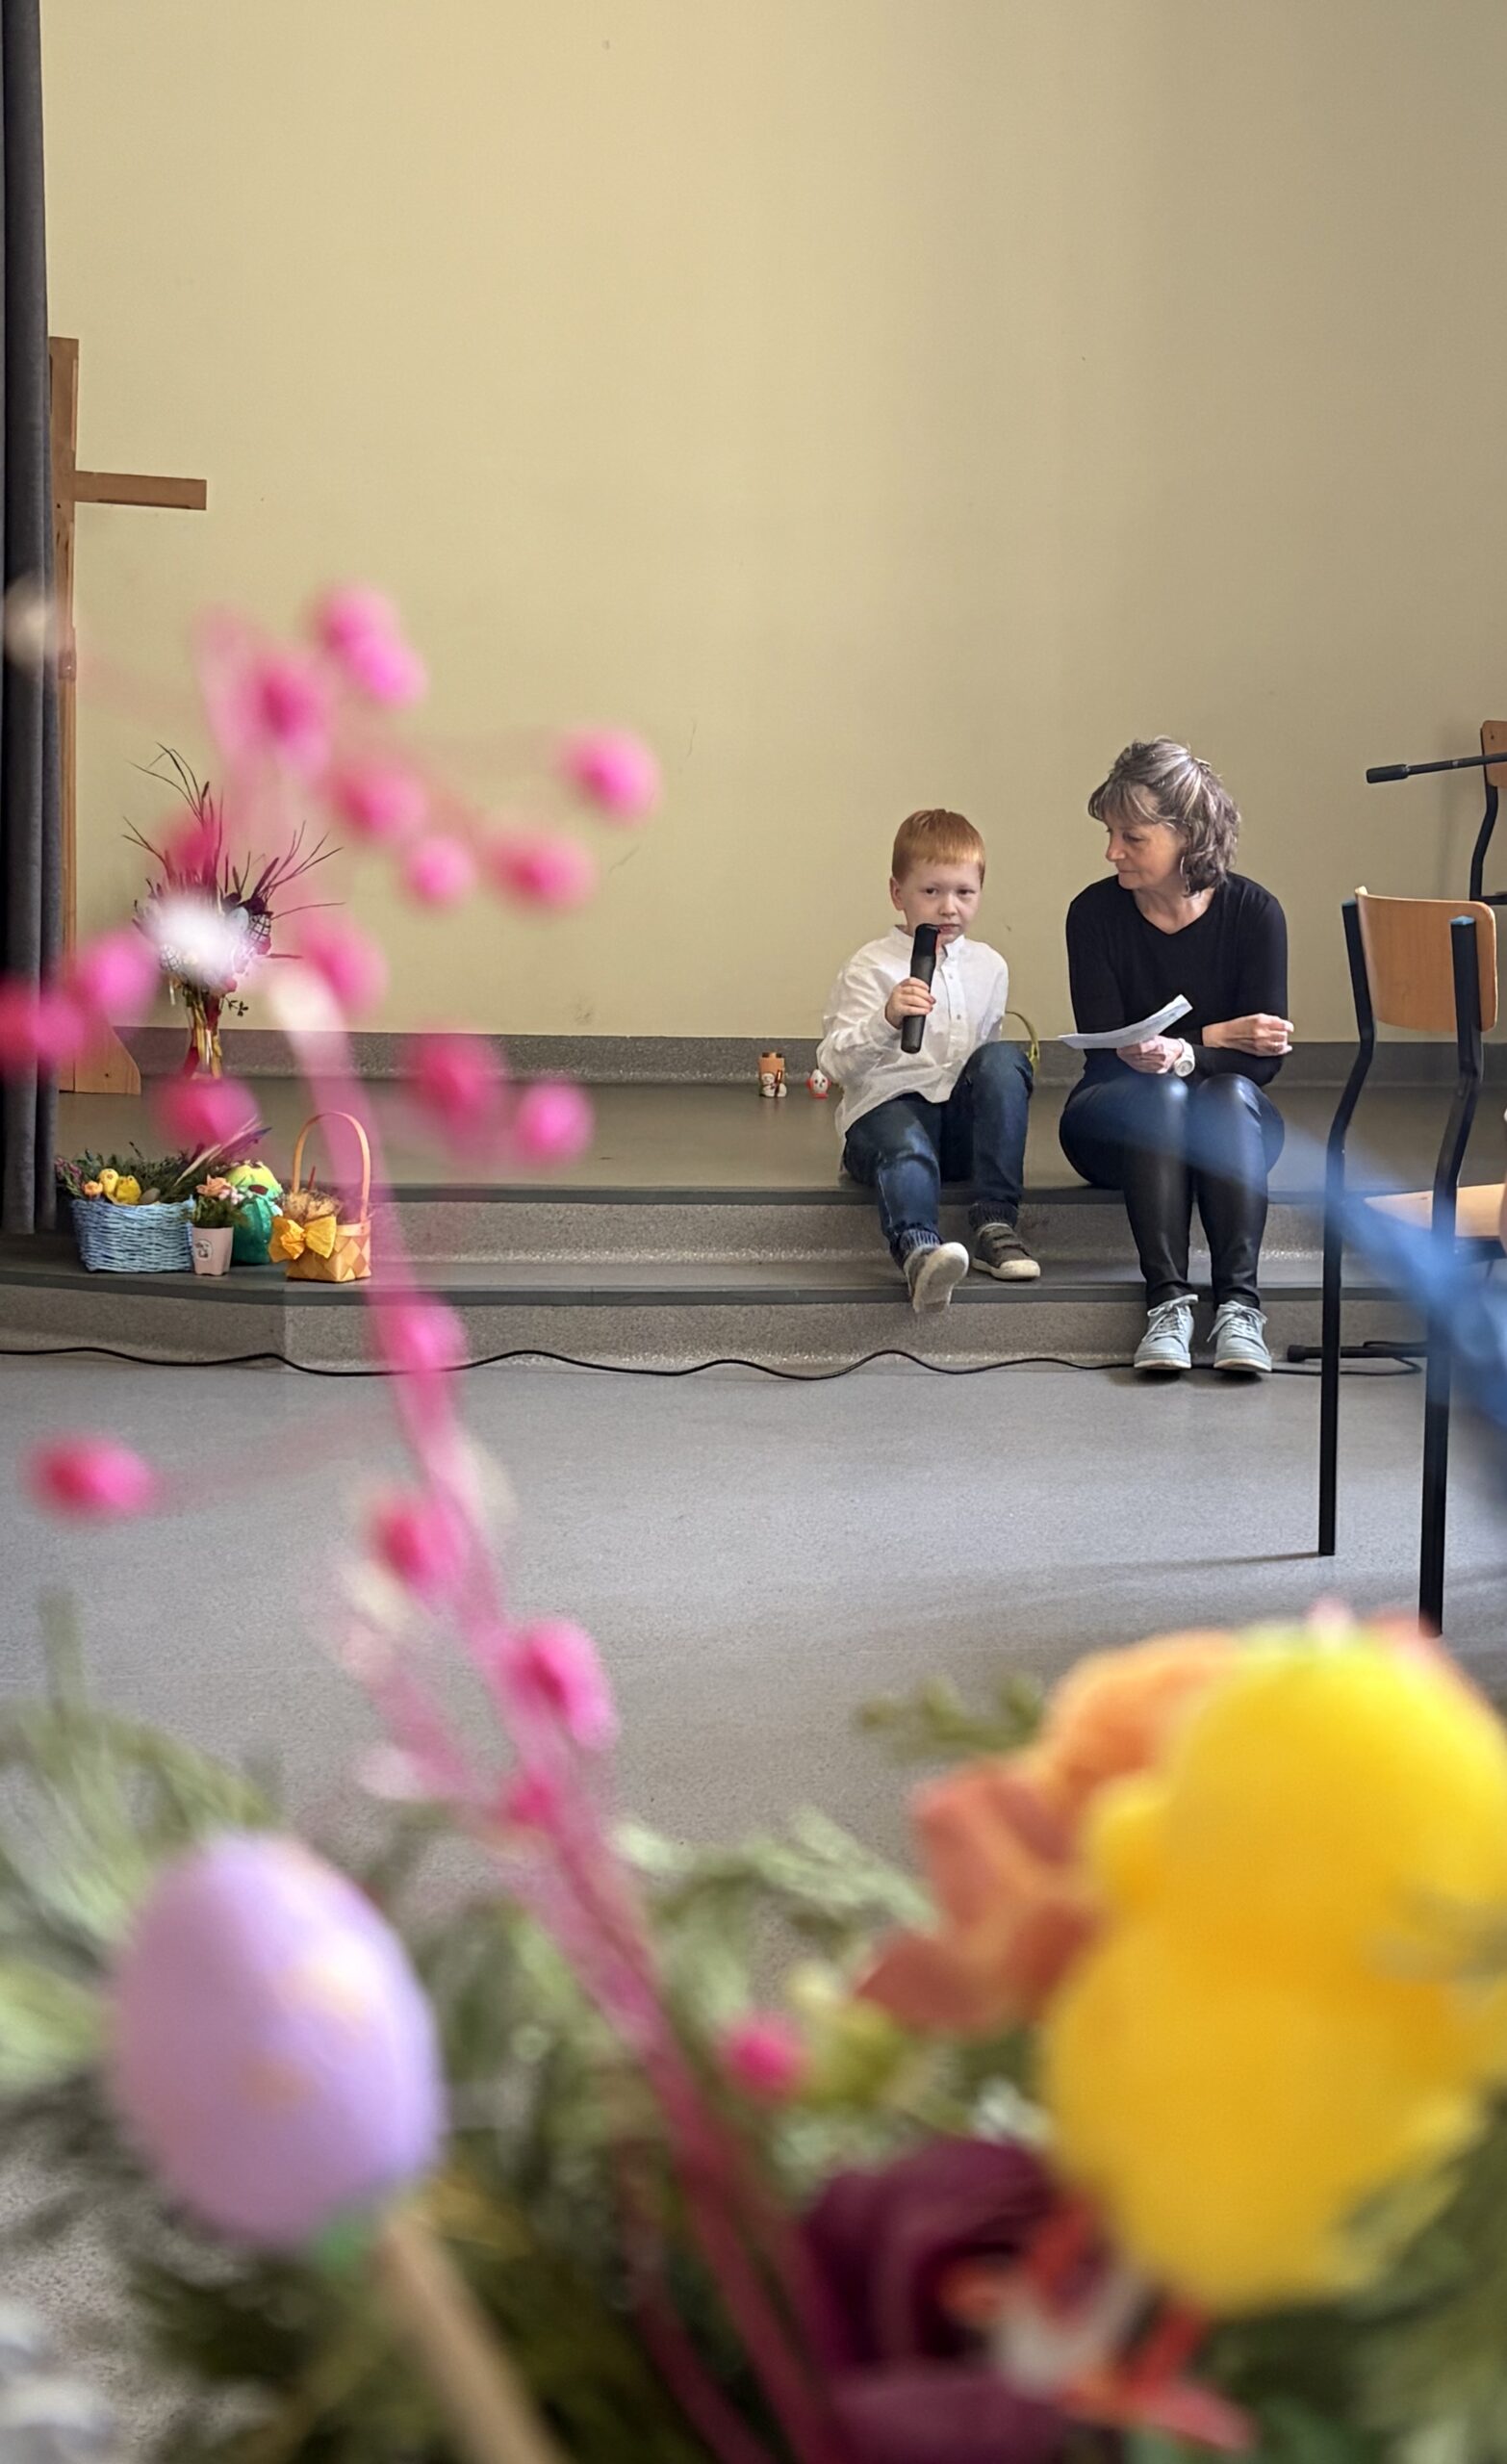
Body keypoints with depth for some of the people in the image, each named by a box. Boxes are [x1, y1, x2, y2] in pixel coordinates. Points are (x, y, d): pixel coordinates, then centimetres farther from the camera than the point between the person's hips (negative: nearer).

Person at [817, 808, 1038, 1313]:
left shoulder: (989, 967, 15)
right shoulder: (871, 968, -1)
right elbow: (835, 1062, -12)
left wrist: (1004, 1074, 7)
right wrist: (887, 1019, -28)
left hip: (961, 1120, 5)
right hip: (886, 1107, -5)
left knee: (1005, 1058, -22)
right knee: (906, 1148, -37)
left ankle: (995, 1223, -26)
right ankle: (918, 1249, -67)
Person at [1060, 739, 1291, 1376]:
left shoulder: (1253, 912, -9)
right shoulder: (1095, 913, -8)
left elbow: (1264, 1059, -14)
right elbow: (1106, 1049, -13)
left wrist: (1182, 1054, -33)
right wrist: (1220, 1036, -23)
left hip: (1232, 1130, 0)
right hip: (1117, 1122, 0)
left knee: (1229, 1094, -33)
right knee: (1160, 1095, -33)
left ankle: (1238, 1303, -42)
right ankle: (1168, 1301, -43)